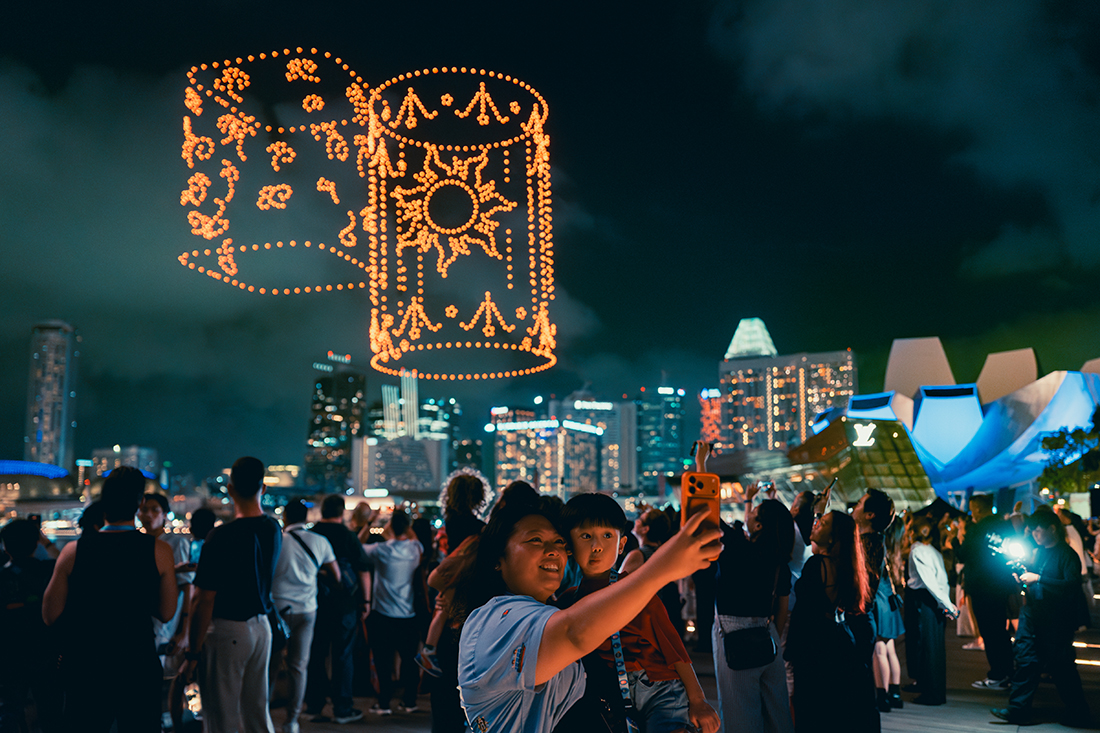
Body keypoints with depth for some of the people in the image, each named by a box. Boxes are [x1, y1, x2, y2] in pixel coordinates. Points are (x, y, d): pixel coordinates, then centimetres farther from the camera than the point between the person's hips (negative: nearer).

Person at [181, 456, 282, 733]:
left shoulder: (221, 537, -18)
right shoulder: (274, 530, 2)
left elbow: (206, 601, -16)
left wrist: (193, 655, -9)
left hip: (227, 630, -7)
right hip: (262, 627, 7)